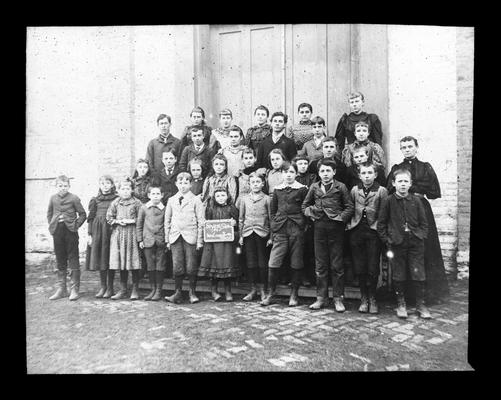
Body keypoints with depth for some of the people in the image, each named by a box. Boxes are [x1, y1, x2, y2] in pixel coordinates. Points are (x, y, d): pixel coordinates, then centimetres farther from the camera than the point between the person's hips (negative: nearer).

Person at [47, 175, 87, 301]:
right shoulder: (53, 198, 8)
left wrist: (76, 225, -8)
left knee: (73, 261, -1)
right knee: (60, 262, 11)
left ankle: (74, 289, 5)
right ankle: (61, 289, 20)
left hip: (70, 231, -4)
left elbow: (83, 214, 0)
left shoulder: (74, 198, -4)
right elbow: (49, 214, 19)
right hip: (57, 232, 4)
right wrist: (52, 226, 8)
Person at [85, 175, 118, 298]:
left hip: (110, 231, -3)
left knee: (109, 259, 0)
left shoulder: (116, 199, 1)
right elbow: (91, 218, 9)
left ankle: (110, 287, 10)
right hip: (97, 231, 4)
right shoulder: (95, 200, 11)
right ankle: (103, 286, 18)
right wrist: (89, 234, 4)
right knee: (99, 258, 6)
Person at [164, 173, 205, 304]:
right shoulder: (171, 200, 12)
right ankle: (177, 292, 11)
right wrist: (167, 239, 11)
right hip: (175, 237, 3)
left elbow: (201, 222, 1)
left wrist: (200, 240, -4)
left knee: (191, 267, 1)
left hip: (190, 237, -2)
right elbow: (167, 221, 15)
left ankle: (192, 292, 15)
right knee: (177, 267, 0)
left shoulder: (196, 200, 3)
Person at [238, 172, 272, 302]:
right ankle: (253, 289, 18)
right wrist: (240, 235, 9)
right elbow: (241, 218, 12)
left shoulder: (267, 199, 1)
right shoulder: (244, 199, 9)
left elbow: (271, 219, 1)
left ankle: (263, 289, 15)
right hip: (248, 233, 3)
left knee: (263, 263, 2)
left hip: (262, 233, -2)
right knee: (251, 263, 6)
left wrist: (271, 237, -2)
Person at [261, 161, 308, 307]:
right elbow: (272, 210, 17)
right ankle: (270, 294, 9)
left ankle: (294, 295, 18)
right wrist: (273, 226, 9)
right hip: (280, 230, 2)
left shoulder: (302, 189, 2)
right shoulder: (277, 189, 12)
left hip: (296, 229, -2)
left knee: (296, 264, 5)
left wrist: (303, 226, -4)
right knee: (273, 263, -3)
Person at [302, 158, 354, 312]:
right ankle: (321, 297, 19)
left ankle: (338, 298, 14)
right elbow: (304, 205, 16)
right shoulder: (314, 187, 8)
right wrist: (310, 213, 0)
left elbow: (349, 207, 1)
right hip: (319, 228, 3)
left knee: (337, 266, 4)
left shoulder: (341, 187, 0)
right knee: (320, 265, 9)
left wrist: (341, 217, -11)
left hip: (336, 229, -3)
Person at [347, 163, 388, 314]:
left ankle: (372, 298, 18)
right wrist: (349, 224, 3)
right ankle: (364, 298, 20)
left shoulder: (382, 191, -1)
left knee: (373, 268, 1)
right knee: (359, 268, 6)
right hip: (357, 231, 3)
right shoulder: (354, 190, 9)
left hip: (374, 231, -3)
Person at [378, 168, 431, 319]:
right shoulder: (388, 201, -1)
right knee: (399, 276, 6)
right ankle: (401, 304, 21)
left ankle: (420, 305, 17)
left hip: (416, 244, 1)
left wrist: (421, 236, -2)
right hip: (397, 243, -1)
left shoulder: (416, 201, 4)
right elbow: (381, 223, 2)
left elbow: (423, 222, 10)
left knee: (419, 275, 4)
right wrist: (387, 240, -3)